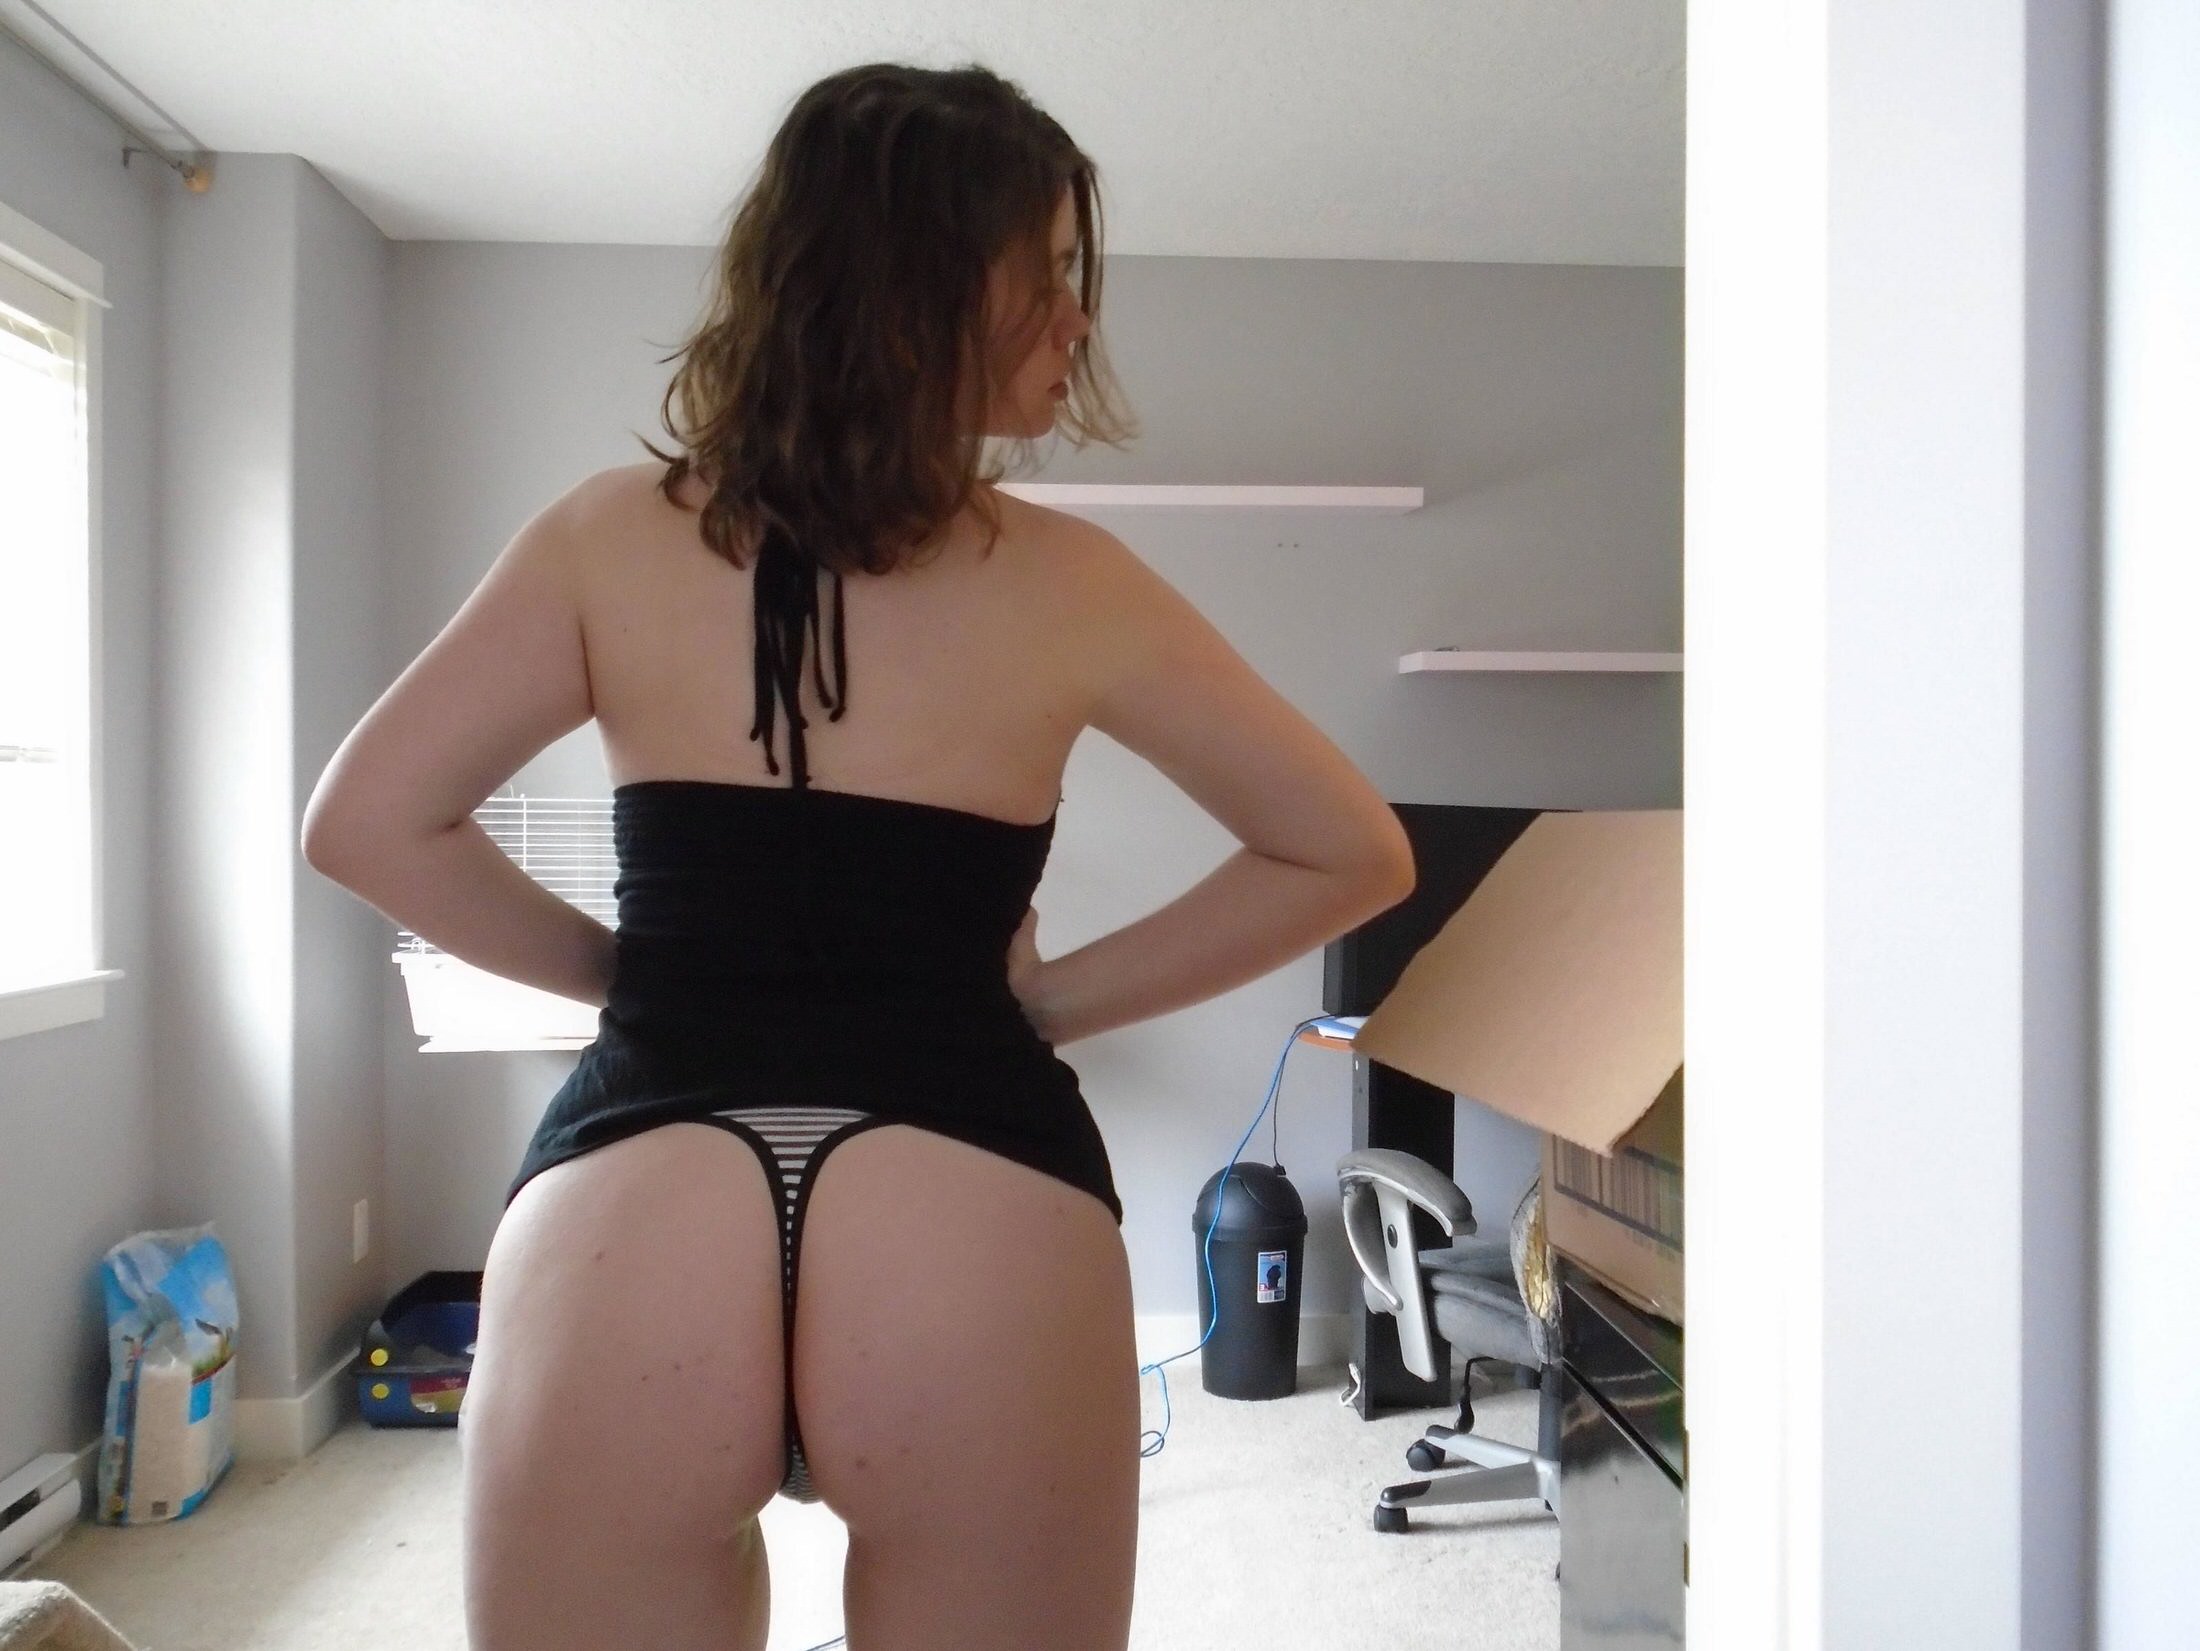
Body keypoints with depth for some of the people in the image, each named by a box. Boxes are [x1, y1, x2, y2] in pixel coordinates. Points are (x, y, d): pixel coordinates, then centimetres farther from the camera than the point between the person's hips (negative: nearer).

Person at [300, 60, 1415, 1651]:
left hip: (630, 1218, 1)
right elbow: (1355, 855, 9)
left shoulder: (614, 536, 6)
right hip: (980, 1225, 0)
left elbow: (367, 821, 7)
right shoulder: (1068, 582, 3)